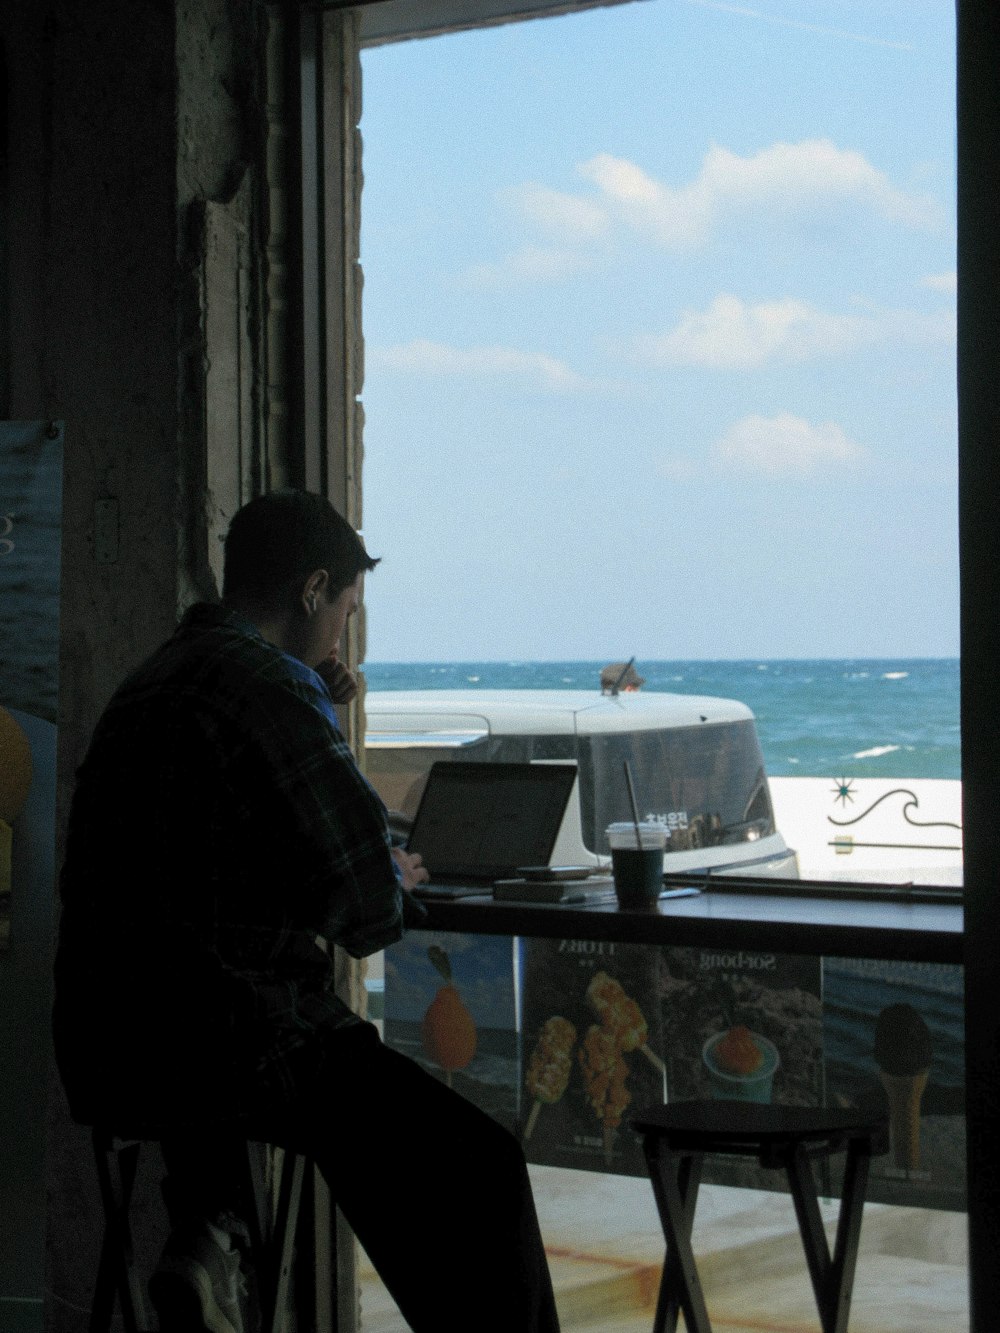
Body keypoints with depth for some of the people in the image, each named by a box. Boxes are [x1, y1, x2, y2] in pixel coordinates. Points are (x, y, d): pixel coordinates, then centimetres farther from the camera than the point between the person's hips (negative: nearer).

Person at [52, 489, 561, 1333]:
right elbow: (360, 905, -13)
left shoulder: (148, 685, 16)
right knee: (480, 1169, -7)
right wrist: (396, 884, 10)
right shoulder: (270, 688, -12)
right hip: (225, 1036, -9)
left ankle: (203, 1235, 25)